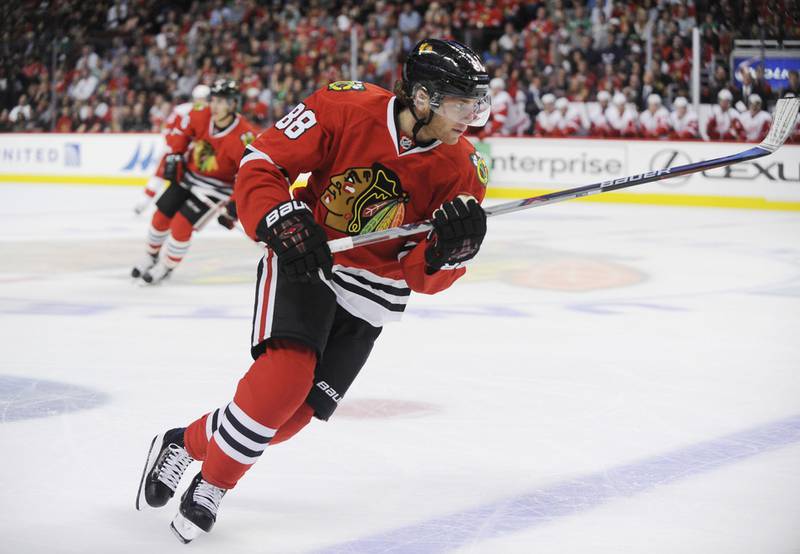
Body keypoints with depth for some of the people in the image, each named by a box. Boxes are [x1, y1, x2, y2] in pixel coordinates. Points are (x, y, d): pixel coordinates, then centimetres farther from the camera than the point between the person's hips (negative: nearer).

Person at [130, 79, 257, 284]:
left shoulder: (244, 137, -31)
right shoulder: (201, 115, -17)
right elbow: (180, 132, 4)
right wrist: (173, 156, -4)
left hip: (216, 187, -5)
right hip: (187, 175, 5)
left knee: (182, 224, -15)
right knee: (161, 217, 9)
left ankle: (166, 267, 9)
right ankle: (151, 257, 35)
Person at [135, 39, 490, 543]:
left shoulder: (463, 170, -11)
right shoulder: (345, 109, -19)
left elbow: (424, 277, -8)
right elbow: (259, 164, -13)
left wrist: (453, 246, -30)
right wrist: (283, 223, -29)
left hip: (371, 294, 3)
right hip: (303, 260, -3)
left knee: (294, 414, -3)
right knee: (287, 372, -25)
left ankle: (185, 443, 21)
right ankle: (214, 480, -3)